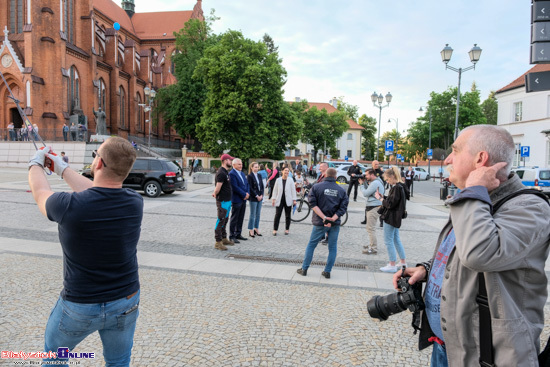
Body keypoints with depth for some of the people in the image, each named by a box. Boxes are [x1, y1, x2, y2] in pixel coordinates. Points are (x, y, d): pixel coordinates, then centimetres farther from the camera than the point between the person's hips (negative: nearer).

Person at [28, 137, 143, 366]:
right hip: (127, 303, 3)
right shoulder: (135, 203, -15)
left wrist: (36, 163, 18)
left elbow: (40, 193, -2)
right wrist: (63, 169, 17)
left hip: (80, 305, -2)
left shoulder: (70, 206, -26)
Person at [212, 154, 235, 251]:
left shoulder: (226, 172, 14)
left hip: (227, 200, 10)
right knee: (220, 221, -3)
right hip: (222, 201, -10)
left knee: (225, 221, 18)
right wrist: (215, 194, -3)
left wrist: (215, 193, 13)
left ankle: (224, 239, 30)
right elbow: (218, 188, -19)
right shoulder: (221, 173, -19)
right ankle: (218, 242, 4)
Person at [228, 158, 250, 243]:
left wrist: (248, 193, -2)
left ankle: (238, 234, 23)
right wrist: (244, 195, -15)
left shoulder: (242, 173, 15)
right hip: (236, 199, -8)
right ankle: (232, 236, 9)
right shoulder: (231, 174, -13)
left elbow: (247, 184, 15)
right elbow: (235, 187, -20)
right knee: (234, 219, 0)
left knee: (241, 218, 13)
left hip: (243, 199, 8)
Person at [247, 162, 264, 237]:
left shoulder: (259, 175, 11)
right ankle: (251, 230, 7)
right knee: (252, 215, -1)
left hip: (260, 197, 6)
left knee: (258, 214, 10)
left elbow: (262, 186, 11)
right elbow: (250, 188, -12)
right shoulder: (249, 176, -8)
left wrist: (261, 195, -1)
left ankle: (256, 229, 19)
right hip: (253, 198, -6)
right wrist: (256, 196, -12)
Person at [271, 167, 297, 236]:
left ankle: (287, 229, 21)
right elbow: (275, 190, 5)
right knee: (277, 215, -2)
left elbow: (293, 190, 1)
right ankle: (275, 229, 7)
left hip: (288, 201, 0)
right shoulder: (278, 180, 1)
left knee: (287, 216, 9)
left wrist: (294, 200, -2)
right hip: (279, 200, 0)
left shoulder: (290, 180, 0)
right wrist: (273, 199, -1)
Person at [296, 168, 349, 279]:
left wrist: (324, 218, -14)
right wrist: (332, 219, -14)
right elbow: (343, 208, -6)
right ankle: (327, 272, 16)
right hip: (335, 224, 1)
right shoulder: (342, 190, 2)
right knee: (332, 247, 13)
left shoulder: (316, 187, -4)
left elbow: (313, 204, -13)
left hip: (320, 223, -1)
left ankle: (304, 269, 18)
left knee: (311, 245, 11)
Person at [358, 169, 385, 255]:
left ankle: (374, 249, -3)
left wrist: (361, 184, -5)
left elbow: (365, 193, -19)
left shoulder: (375, 183, -18)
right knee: (371, 228, 20)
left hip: (374, 208, -11)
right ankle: (371, 245, 32)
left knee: (370, 229, -8)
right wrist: (364, 183, 6)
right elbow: (368, 192, 14)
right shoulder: (374, 182, 17)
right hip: (372, 207, 11)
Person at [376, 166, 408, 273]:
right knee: (396, 239, 18)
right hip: (395, 217, 10)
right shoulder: (399, 186, 10)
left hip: (391, 218, -10)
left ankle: (392, 265, 5)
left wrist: (380, 198, -9)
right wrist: (383, 197, 3)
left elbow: (390, 204, -22)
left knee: (388, 241, -1)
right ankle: (403, 262, 28)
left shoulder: (397, 188, -20)